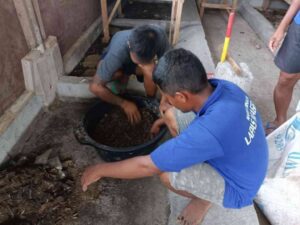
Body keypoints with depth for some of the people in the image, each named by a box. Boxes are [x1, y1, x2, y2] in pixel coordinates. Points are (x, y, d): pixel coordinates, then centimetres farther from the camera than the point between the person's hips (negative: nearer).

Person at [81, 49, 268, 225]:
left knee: (167, 172, -28)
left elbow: (147, 166, -31)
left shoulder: (208, 131, -42)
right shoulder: (223, 87, -19)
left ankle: (205, 198, 6)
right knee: (172, 113, -2)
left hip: (235, 186, -6)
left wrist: (100, 170, -17)